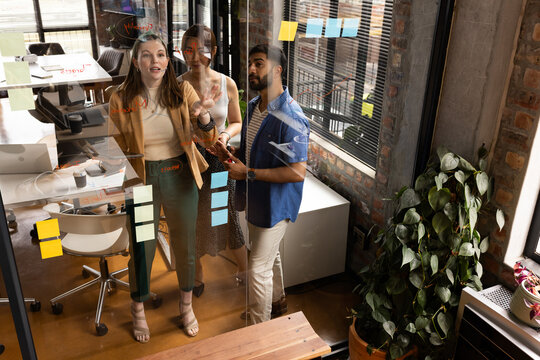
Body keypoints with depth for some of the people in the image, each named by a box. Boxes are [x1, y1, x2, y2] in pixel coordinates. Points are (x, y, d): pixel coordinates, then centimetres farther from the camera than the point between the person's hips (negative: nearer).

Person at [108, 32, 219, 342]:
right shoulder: (121, 99, -9)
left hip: (180, 176, 2)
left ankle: (186, 306, 41)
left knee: (185, 245, 16)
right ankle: (138, 310, 39)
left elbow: (208, 140, -11)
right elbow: (116, 150, 1)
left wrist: (203, 115, -31)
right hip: (141, 179, -1)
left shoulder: (183, 91, -7)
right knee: (142, 248, 12)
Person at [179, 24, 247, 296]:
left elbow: (236, 122, 6)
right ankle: (197, 277, 36)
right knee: (192, 221, 13)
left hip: (219, 159, 0)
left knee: (229, 217, 7)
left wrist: (225, 135, -14)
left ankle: (243, 270, 33)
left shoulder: (227, 84, -5)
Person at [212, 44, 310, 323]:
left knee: (258, 268, 0)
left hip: (275, 204, -9)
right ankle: (277, 298, 51)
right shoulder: (254, 106, 3)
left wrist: (248, 173, -27)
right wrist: (231, 154, -7)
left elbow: (297, 172, -30)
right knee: (269, 254, 27)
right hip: (254, 199, 9)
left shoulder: (290, 117, -26)